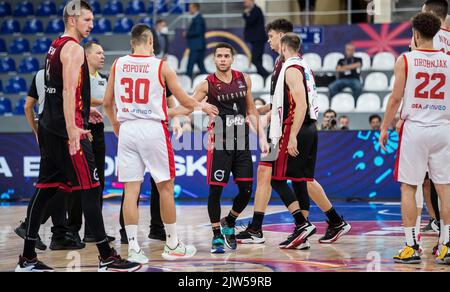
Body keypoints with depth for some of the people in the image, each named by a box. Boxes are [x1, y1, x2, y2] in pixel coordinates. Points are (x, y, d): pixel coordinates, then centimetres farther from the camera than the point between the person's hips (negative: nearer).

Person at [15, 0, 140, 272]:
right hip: (66, 129, -10)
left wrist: (82, 110, 34)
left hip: (49, 128, 10)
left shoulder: (55, 46, 19)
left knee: (45, 189, 10)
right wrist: (72, 130, -28)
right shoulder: (73, 48, -11)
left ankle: (28, 258, 12)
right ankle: (107, 258, -9)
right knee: (90, 189, -8)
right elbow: (69, 91, -21)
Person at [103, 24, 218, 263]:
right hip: (153, 128, -3)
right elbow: (184, 101, 4)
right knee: (165, 187, 9)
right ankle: (172, 245, 16)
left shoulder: (118, 65, 5)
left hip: (127, 129, 3)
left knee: (131, 189, 4)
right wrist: (201, 106, 25)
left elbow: (107, 103, 11)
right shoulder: (161, 66, -3)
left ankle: (133, 248, 0)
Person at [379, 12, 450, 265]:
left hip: (414, 128, -2)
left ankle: (412, 247, 2)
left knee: (408, 187, 4)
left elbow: (396, 97, -5)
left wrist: (385, 127, 4)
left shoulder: (405, 60, -4)